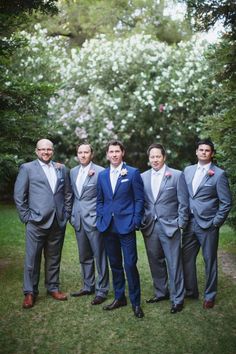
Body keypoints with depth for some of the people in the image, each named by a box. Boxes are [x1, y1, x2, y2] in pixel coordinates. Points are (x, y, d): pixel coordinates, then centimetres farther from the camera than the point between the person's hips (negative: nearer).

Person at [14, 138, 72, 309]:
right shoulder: (27, 168, 1)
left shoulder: (62, 169, 12)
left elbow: (68, 194, 15)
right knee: (32, 258, 1)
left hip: (58, 222, 3)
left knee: (54, 258, 12)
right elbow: (19, 195, -1)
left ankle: (53, 288, 25)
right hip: (36, 222, -3)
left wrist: (66, 214, 8)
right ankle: (30, 292, 13)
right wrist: (26, 217, -5)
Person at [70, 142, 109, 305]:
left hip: (94, 220, -6)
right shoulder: (73, 171, 11)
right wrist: (73, 215, 14)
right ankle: (88, 286, 27)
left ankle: (102, 290, 10)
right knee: (84, 256, 15)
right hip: (78, 220, 6)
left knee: (99, 256, 1)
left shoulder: (100, 171, -9)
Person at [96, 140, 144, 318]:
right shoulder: (102, 175, 11)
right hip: (108, 226, 5)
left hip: (126, 225, -4)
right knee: (115, 264, 13)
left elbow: (139, 199, -3)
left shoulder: (133, 173, -2)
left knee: (130, 265, -6)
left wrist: (136, 222, -9)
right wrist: (101, 219, 6)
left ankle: (136, 302, 6)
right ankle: (119, 297, 25)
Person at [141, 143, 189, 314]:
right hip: (150, 227, 4)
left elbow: (183, 202, -2)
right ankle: (161, 292, 29)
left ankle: (178, 299, 10)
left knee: (174, 264, -1)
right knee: (155, 262, 13)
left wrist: (181, 224, -5)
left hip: (170, 226, -4)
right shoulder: (143, 177, 8)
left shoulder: (177, 175, -2)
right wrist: (141, 222, 5)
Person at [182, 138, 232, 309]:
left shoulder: (219, 174, -6)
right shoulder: (188, 170, 9)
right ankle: (190, 291, 27)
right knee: (186, 258, 10)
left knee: (210, 261, 6)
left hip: (207, 225, -4)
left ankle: (210, 295, 21)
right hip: (190, 223, 5)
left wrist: (215, 223, -10)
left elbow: (226, 202, -6)